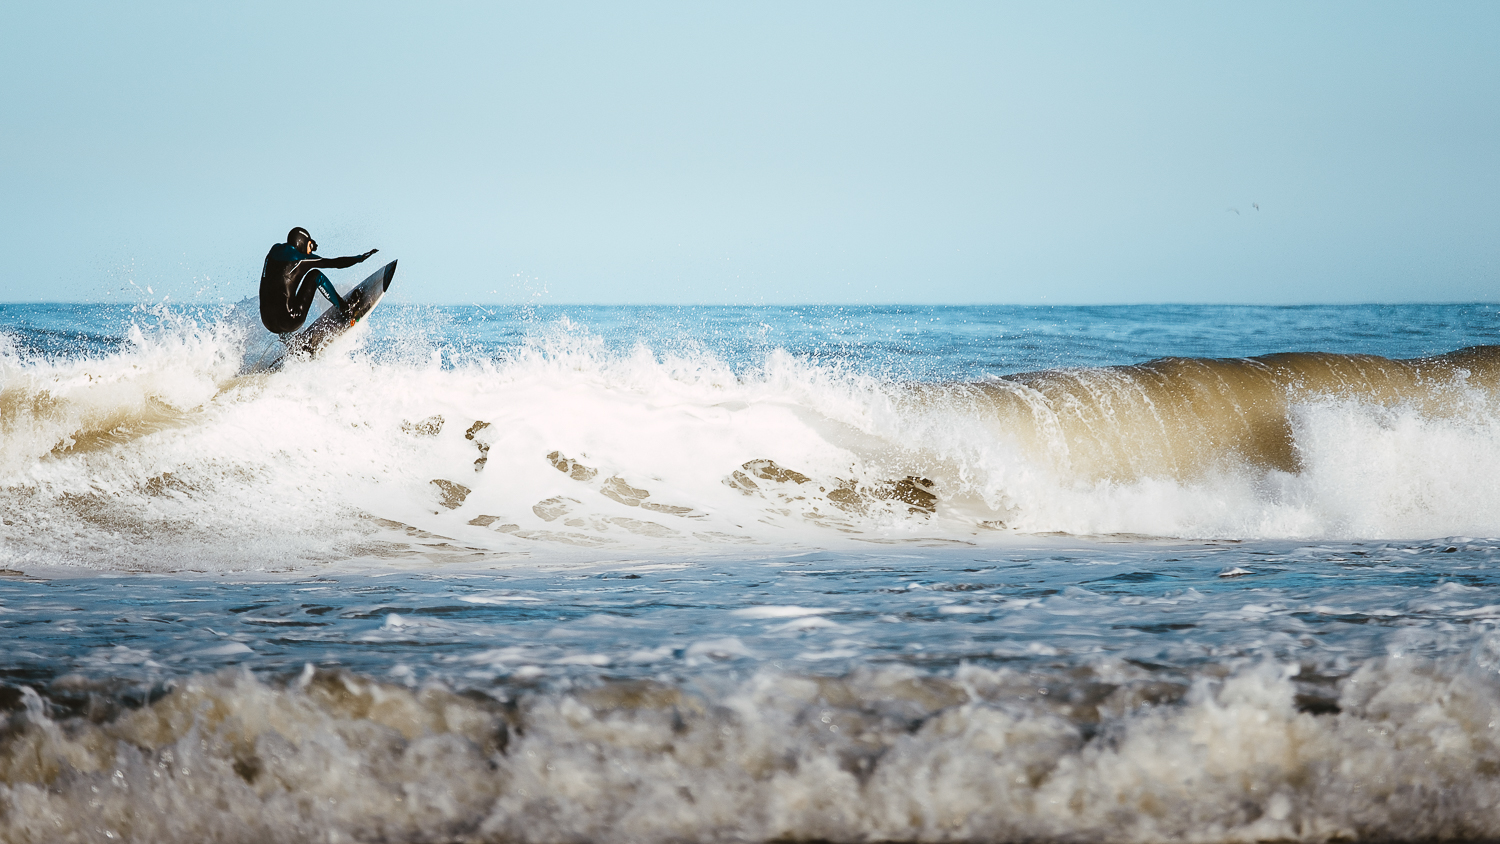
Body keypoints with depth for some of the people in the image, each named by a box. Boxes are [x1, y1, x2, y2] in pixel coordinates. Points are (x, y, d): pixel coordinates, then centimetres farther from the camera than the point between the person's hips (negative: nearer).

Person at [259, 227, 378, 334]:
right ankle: (344, 309, 12)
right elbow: (334, 263, -3)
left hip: (267, 322, 7)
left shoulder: (274, 252, 9)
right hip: (288, 323, -7)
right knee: (315, 275, 4)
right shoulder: (300, 259, -8)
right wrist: (361, 257, 9)